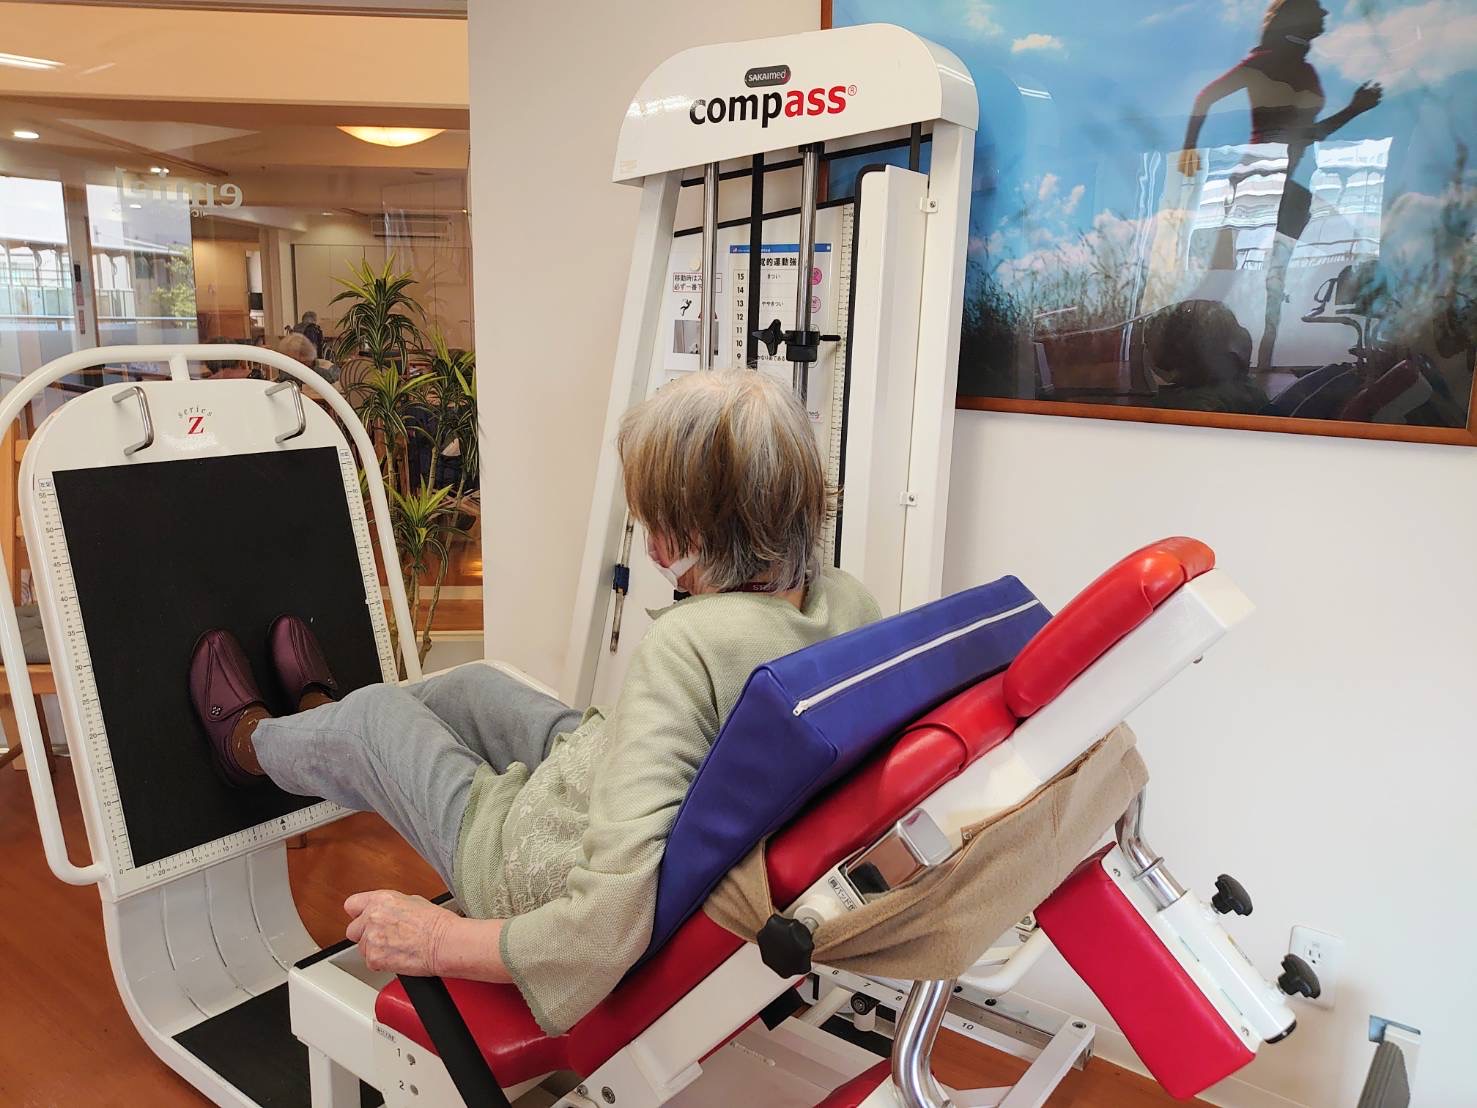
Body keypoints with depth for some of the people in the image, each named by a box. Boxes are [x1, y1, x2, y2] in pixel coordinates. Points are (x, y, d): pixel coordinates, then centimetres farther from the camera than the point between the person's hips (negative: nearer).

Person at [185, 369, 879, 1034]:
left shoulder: (689, 646, -38)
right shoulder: (850, 602, -14)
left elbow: (611, 926, -41)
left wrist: (440, 940, -26)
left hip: (541, 879, -7)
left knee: (371, 716, 15)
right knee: (474, 685, 26)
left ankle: (250, 739, 53)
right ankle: (322, 712, 60)